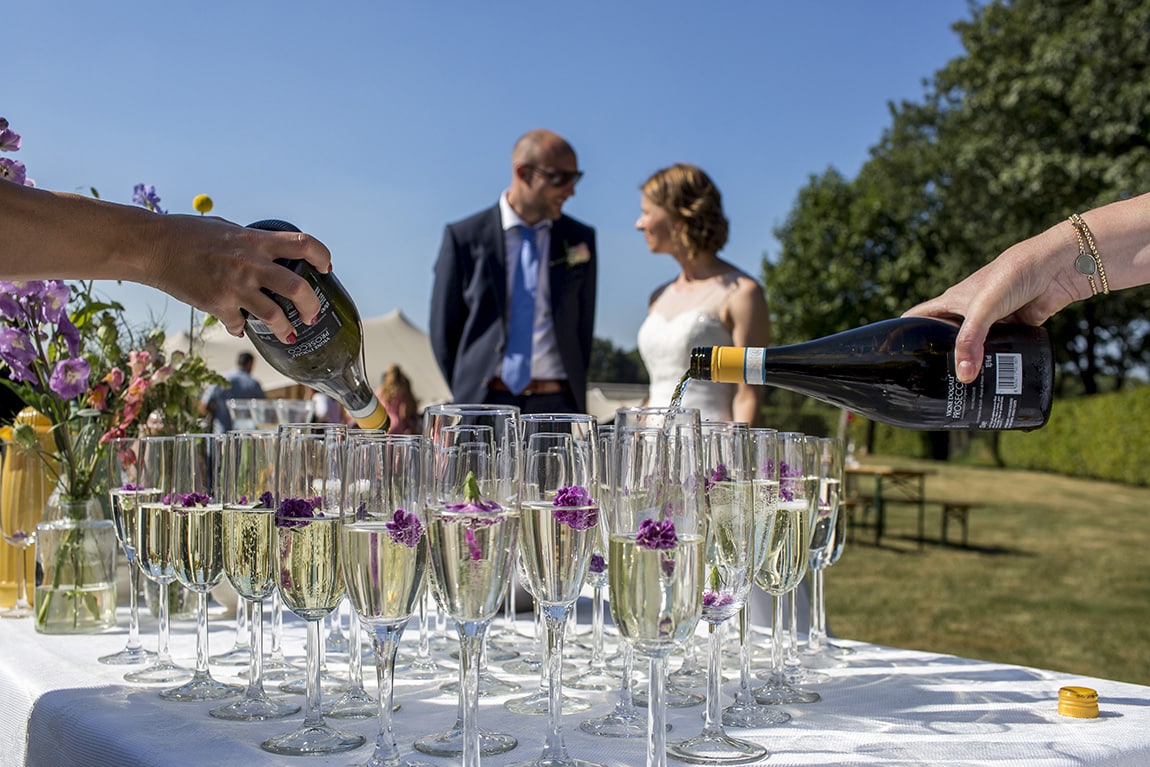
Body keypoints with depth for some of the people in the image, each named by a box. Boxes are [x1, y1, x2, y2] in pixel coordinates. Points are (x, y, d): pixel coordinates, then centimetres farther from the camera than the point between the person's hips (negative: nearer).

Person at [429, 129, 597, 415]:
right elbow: (444, 330, 6)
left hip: (555, 405, 2)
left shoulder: (579, 239, 8)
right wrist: (468, 395, 5)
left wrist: (572, 395, 11)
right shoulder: (465, 237, 1)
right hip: (487, 404, -1)